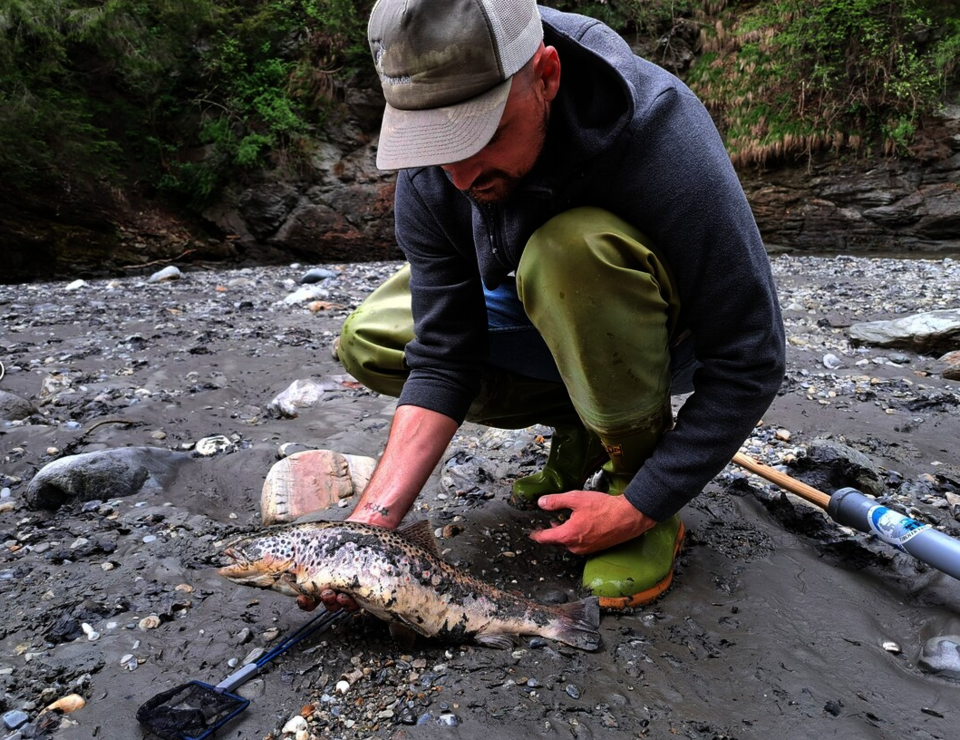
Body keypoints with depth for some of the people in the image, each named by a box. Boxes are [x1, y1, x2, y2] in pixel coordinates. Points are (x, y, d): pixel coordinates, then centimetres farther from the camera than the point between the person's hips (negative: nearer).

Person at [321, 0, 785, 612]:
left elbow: (749, 363, -29)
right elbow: (441, 357, -18)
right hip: (544, 324, 5)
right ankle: (583, 433, 1)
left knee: (573, 249, -38)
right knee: (369, 343, -9)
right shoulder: (430, 174, -21)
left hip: (672, 335, -4)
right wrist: (375, 517, -28)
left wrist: (640, 508, -29)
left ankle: (636, 476, -15)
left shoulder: (660, 137, -34)